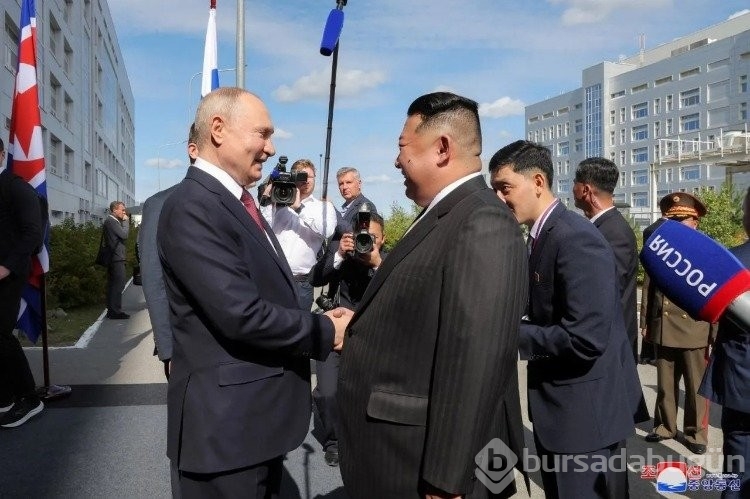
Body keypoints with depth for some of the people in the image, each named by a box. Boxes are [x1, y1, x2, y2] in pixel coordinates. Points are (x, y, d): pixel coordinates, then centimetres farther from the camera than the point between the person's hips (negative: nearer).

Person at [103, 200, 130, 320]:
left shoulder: (112, 221, 19)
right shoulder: (111, 221, -12)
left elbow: (122, 236, 19)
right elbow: (124, 234, -18)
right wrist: (125, 221, -9)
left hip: (113, 257, 11)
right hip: (117, 257, -11)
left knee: (113, 284, 13)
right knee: (118, 284, -10)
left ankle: (112, 310, 18)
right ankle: (115, 311, -8)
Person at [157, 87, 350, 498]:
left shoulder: (238, 202, 11)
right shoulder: (193, 207, -21)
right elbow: (243, 315, -28)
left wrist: (318, 321, -1)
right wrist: (325, 331, -15)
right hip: (226, 419, -9)